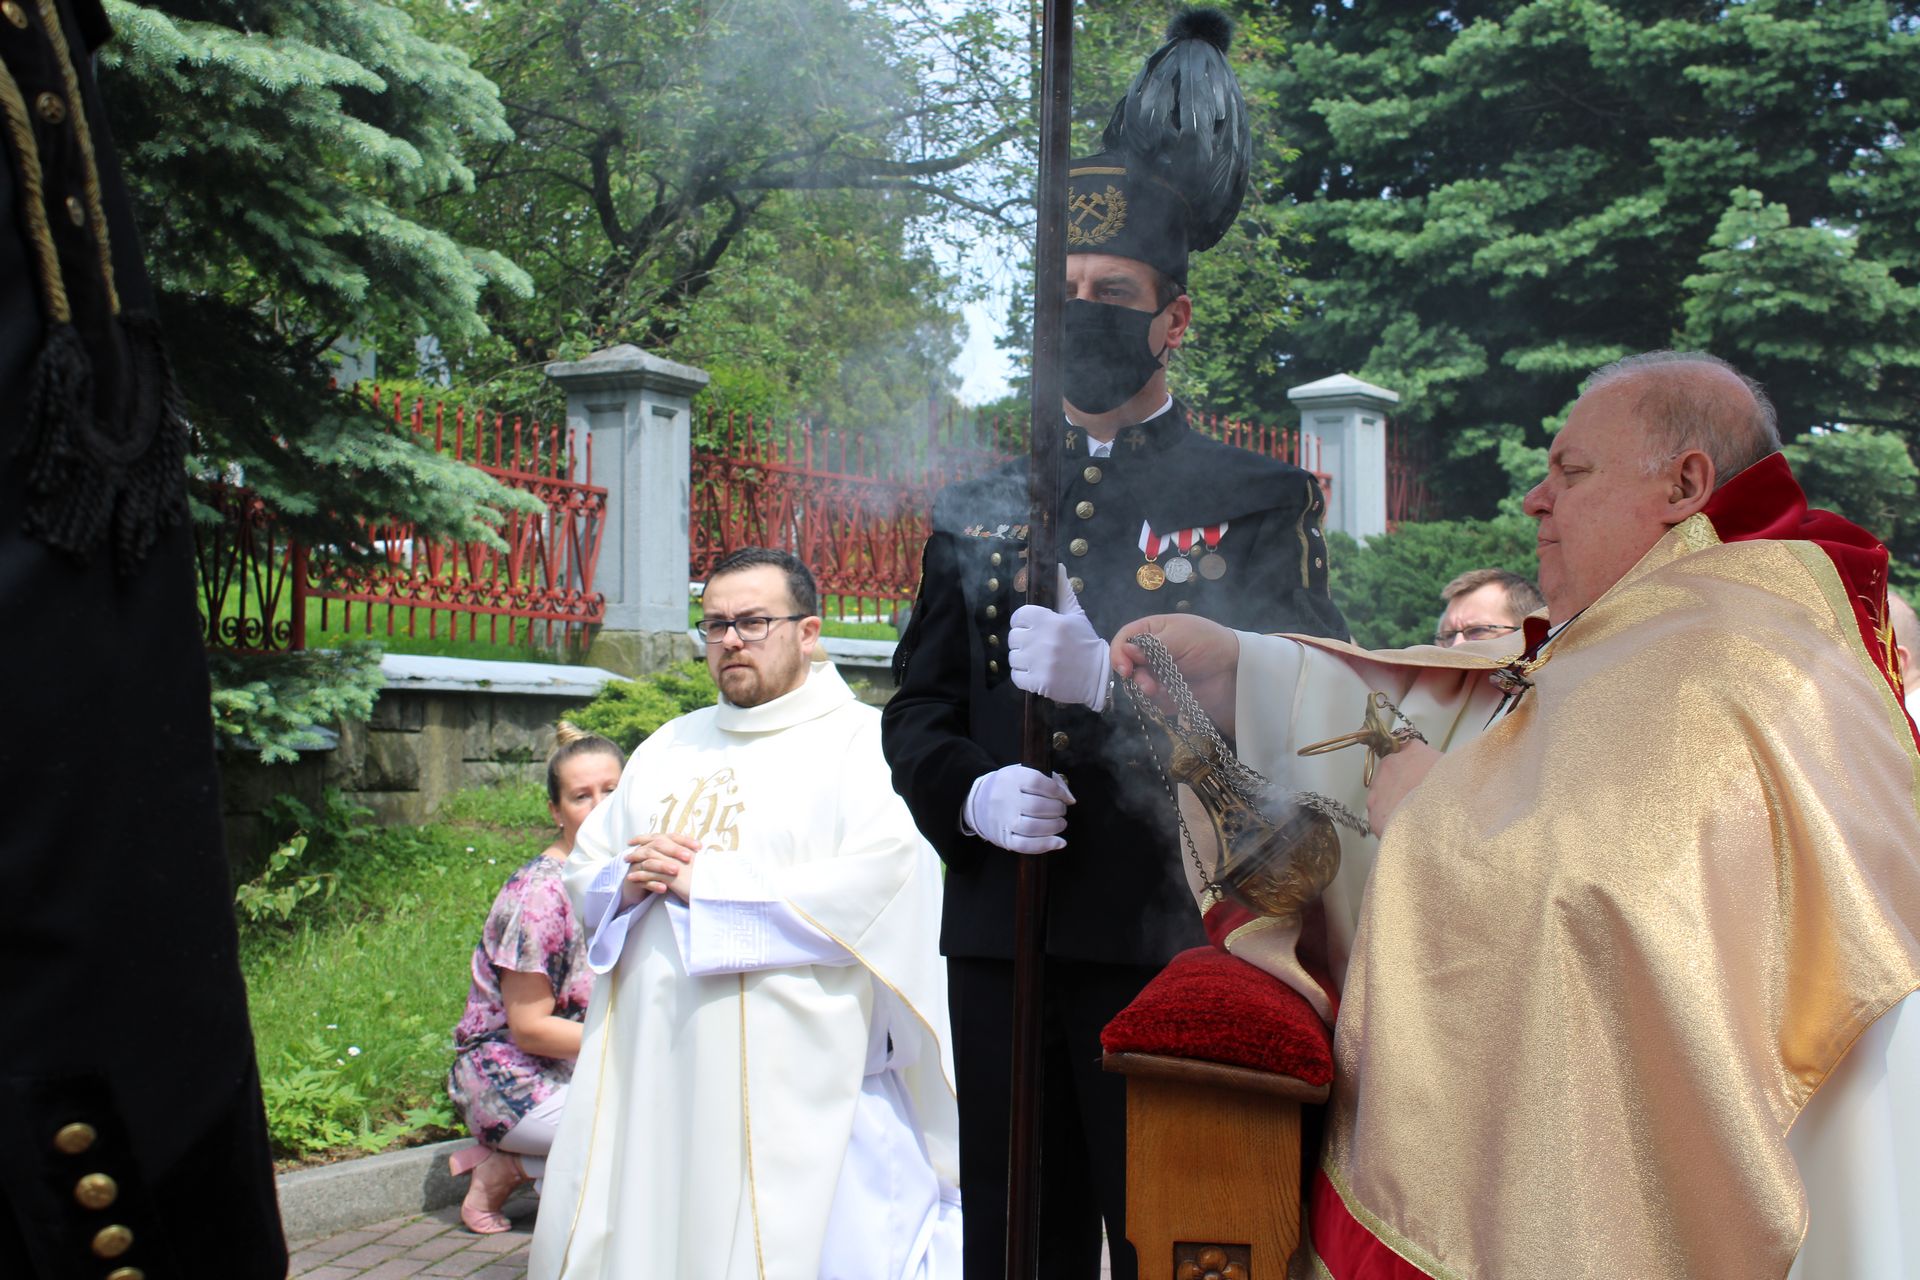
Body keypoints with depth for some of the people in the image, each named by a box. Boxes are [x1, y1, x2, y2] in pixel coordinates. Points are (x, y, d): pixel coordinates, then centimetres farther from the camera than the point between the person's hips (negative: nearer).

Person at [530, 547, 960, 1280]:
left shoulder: (861, 743, -2)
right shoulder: (670, 747, 18)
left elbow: (875, 886, -16)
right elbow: (585, 870, 19)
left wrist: (701, 881, -13)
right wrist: (625, 884, -6)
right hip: (647, 1071, 6)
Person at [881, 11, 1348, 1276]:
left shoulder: (1262, 499, 4)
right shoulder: (977, 509, 15)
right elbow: (915, 707, 15)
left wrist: (1123, 672, -19)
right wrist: (966, 793, -7)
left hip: (1170, 940, -4)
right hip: (1000, 938, 4)